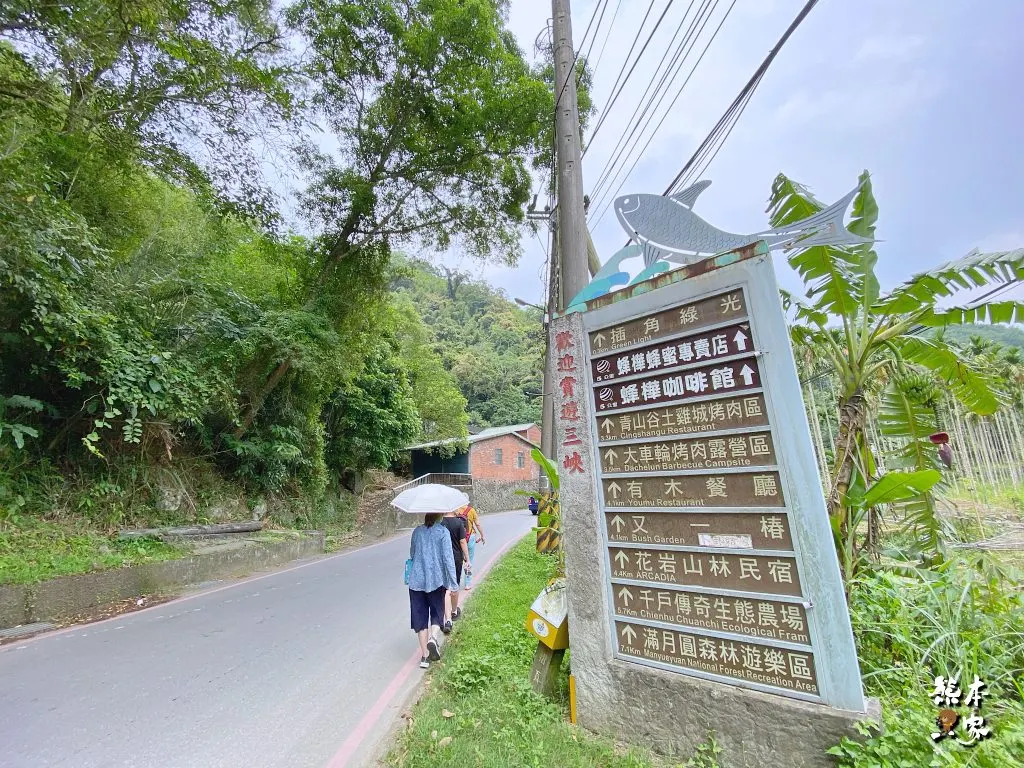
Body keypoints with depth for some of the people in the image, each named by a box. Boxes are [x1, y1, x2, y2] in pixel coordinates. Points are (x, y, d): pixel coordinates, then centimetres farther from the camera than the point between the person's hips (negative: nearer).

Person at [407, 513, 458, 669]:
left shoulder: (417, 531, 3)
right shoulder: (443, 531, -9)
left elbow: (412, 554, 15)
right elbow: (448, 558, -14)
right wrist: (453, 583, -11)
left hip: (416, 580, 3)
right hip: (436, 580, -3)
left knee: (420, 617, 12)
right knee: (437, 613, 17)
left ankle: (424, 656, 14)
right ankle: (433, 637, -8)